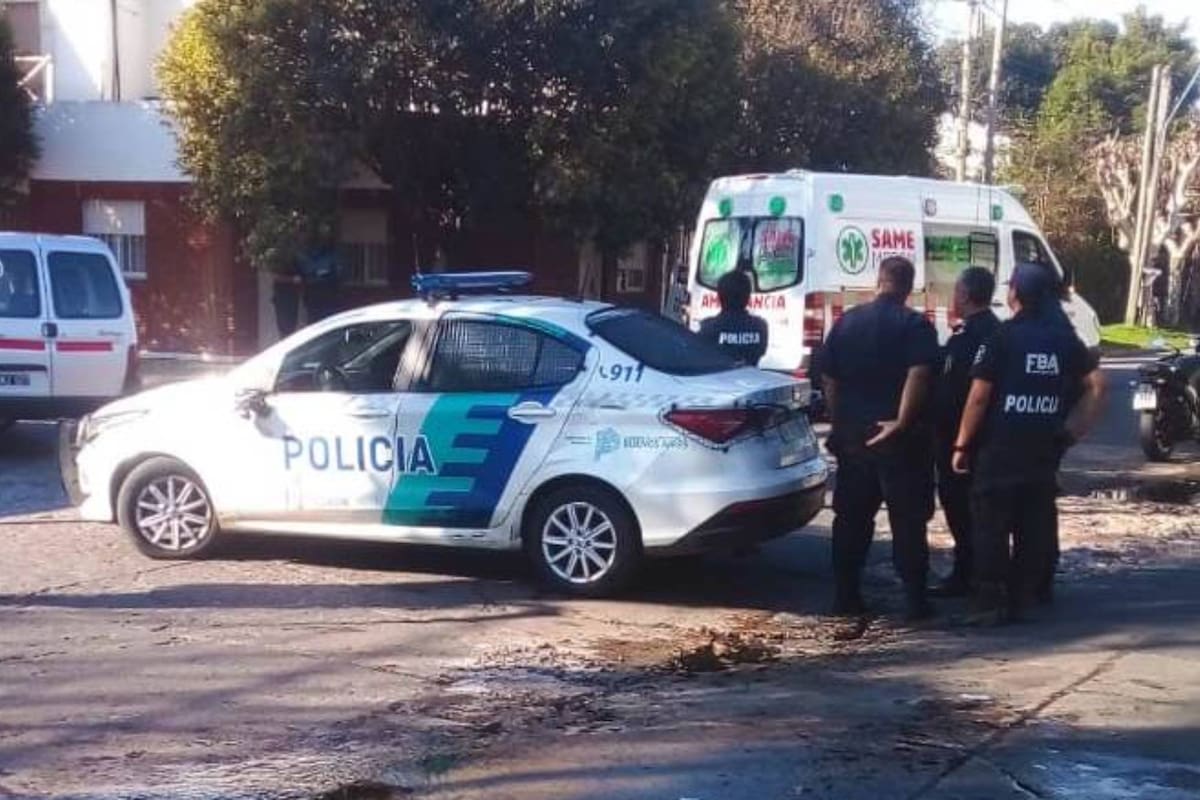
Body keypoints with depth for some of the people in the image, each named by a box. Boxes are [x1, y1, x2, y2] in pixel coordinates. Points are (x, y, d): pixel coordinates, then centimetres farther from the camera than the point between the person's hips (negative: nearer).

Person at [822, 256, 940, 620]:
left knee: (851, 518, 11)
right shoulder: (915, 324, -6)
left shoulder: (847, 321, 8)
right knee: (908, 520, 2)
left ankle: (845, 595, 14)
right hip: (900, 438, -4)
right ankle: (914, 598, 4)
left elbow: (829, 378, 8)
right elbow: (918, 375, -21)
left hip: (852, 433, 4)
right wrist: (902, 422, -20)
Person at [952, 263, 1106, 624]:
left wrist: (962, 445, -5)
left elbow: (979, 396, -11)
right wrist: (1073, 428, 12)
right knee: (1035, 527, 10)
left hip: (999, 449, -5)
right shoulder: (1065, 338, 7)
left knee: (991, 527, 1)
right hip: (1044, 449, 5)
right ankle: (1021, 599, 15)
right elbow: (1096, 385, 7)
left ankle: (989, 601, -1)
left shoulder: (1001, 336, -8)